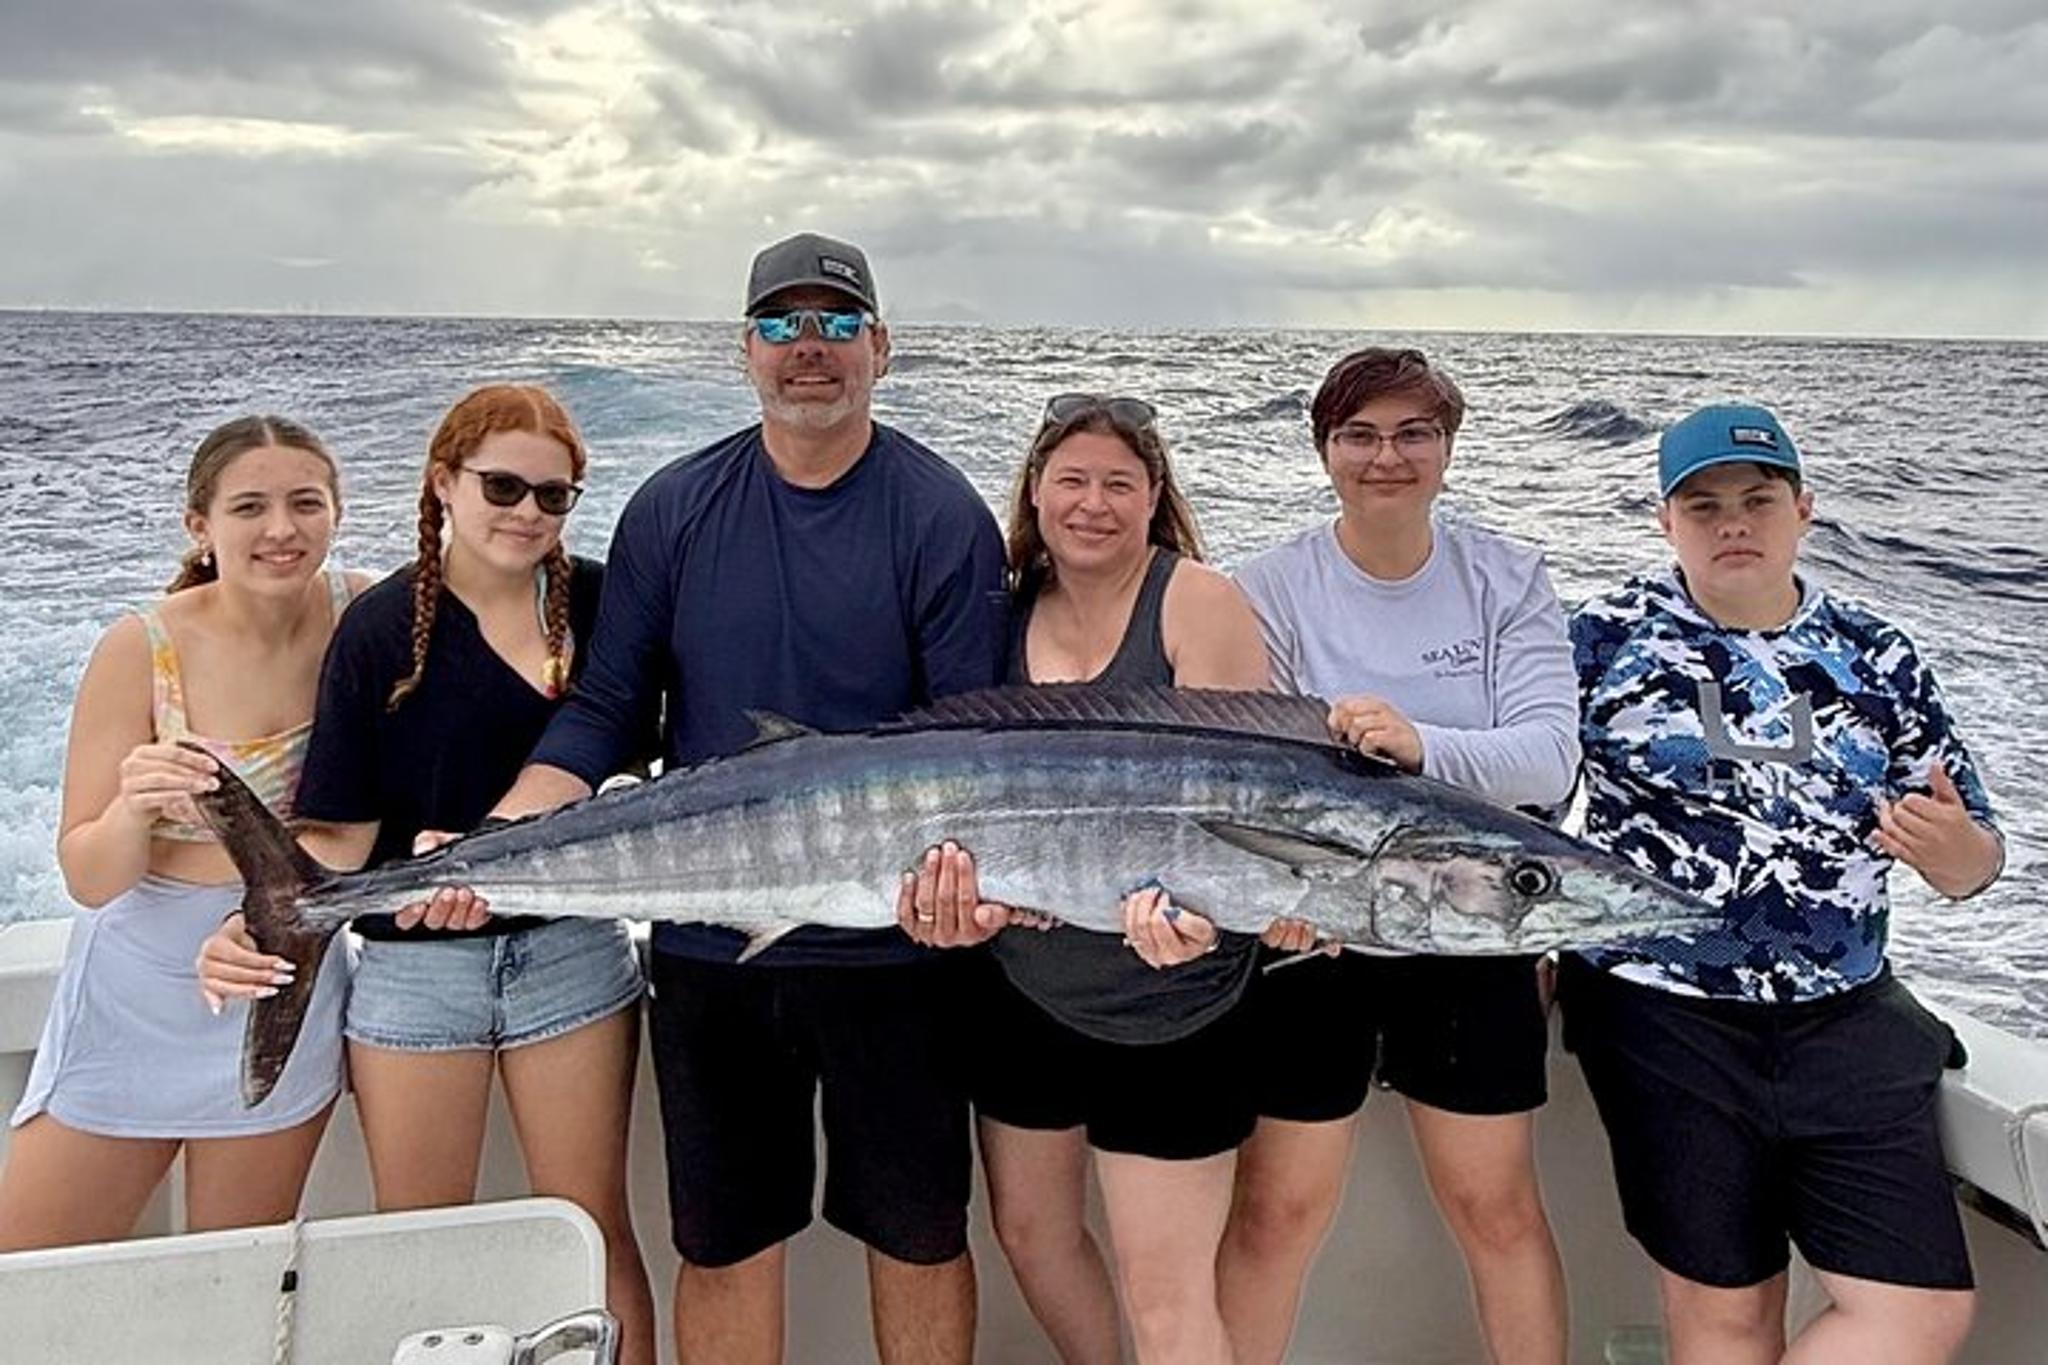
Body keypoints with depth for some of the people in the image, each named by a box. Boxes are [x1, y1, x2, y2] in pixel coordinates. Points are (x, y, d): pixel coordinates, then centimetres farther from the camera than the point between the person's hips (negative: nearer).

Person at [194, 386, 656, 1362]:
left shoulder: (599, 603, -2)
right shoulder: (381, 627, -5)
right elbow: (341, 831, -7)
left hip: (570, 947, 1)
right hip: (414, 964, 0)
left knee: (594, 1232, 10)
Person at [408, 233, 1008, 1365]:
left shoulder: (944, 517, -5)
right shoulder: (672, 510, 3)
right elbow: (603, 711, 3)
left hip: (891, 943, -2)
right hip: (707, 951, 2)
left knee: (918, 1234, 14)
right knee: (723, 1243, 16)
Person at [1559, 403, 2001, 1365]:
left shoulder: (1879, 659, 6)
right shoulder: (1605, 637, -3)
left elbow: (1972, 859, 8)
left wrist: (1954, 848, -15)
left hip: (1846, 1023, 4)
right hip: (1664, 1017, -3)